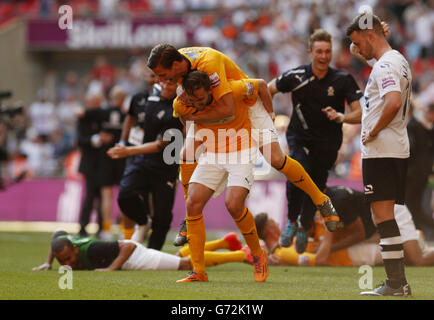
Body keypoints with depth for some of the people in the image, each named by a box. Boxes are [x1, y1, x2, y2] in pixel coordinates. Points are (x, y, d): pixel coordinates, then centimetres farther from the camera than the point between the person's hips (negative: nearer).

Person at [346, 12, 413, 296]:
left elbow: (393, 102, -32)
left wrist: (373, 132, -20)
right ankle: (399, 281, 13)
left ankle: (395, 284, -9)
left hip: (380, 150, -10)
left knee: (383, 214, -8)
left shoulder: (384, 65, -15)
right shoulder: (400, 61, 16)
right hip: (399, 148, 10)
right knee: (387, 217, 13)